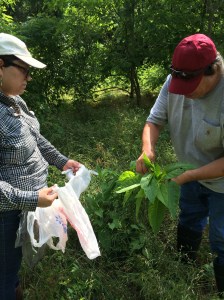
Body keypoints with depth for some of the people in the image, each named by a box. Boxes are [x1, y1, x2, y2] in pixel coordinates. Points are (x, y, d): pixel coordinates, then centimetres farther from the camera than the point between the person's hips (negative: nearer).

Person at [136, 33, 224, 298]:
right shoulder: (174, 81, -17)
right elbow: (155, 120, -10)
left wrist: (188, 175, -33)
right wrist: (148, 151, -28)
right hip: (192, 173, 6)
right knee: (188, 226, 25)